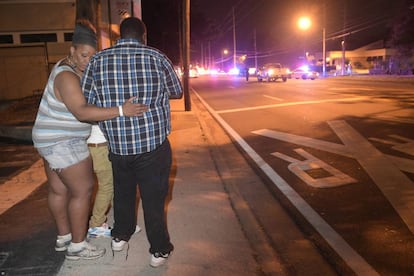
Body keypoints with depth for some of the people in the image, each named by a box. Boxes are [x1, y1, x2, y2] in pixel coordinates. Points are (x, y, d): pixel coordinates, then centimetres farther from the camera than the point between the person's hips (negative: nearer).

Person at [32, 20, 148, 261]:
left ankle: (64, 237, 32)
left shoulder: (69, 66, 6)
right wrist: (121, 111, -43)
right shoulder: (67, 77, -24)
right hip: (63, 143, -10)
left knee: (59, 189, 17)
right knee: (83, 190, -2)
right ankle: (77, 246, 10)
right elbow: (82, 112, -37)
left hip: (54, 139, 10)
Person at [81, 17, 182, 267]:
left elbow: (86, 103, 3)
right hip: (154, 144, -2)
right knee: (154, 198, 10)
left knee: (123, 192, 24)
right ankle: (160, 250, 23)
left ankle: (120, 237, 41)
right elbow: (177, 91, 7)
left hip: (117, 145, 3)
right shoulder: (157, 58, -6)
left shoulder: (98, 61, -3)